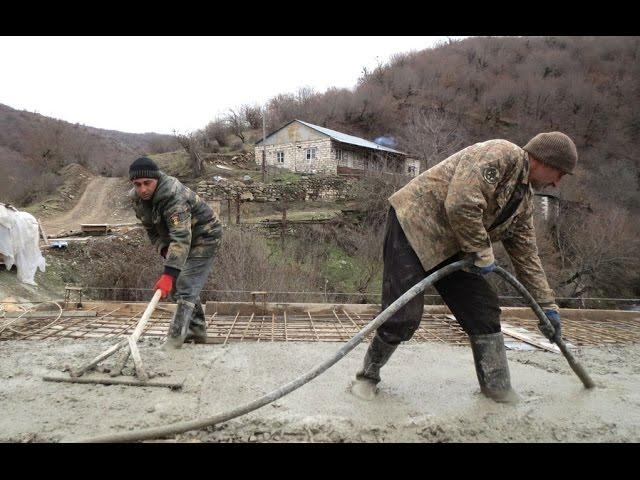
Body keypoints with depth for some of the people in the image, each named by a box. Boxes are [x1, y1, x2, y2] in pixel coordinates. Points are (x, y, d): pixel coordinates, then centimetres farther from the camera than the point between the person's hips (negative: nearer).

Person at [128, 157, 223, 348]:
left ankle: (175, 339, -13)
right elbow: (152, 230, 4)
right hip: (181, 238, 9)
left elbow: (181, 237, -44)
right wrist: (164, 250, -14)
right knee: (176, 286, 14)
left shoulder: (174, 196, -35)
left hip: (204, 237, -9)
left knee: (185, 288, -16)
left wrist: (168, 274, -50)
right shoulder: (137, 198, -8)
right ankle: (197, 330, 27)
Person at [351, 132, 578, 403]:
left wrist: (547, 306, 20)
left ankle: (497, 387, 19)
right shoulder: (501, 155, -16)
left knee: (483, 308, 6)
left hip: (450, 246, 9)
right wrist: (483, 253, -16)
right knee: (404, 317, -11)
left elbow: (526, 255, 19)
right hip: (413, 225, -9)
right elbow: (461, 205, -29)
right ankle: (368, 375, 12)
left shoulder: (524, 198, 14)